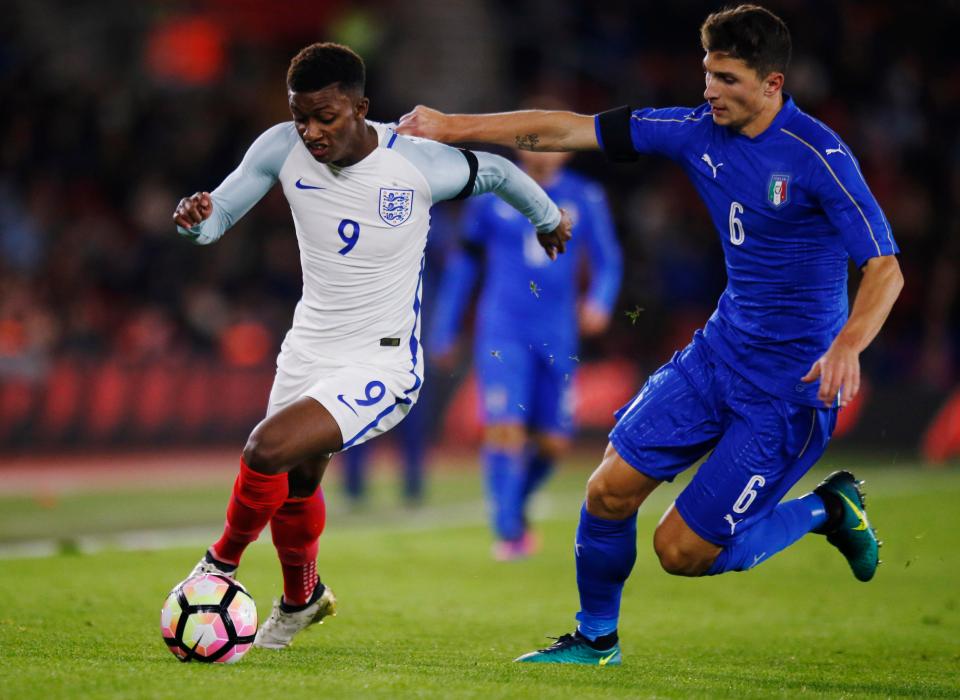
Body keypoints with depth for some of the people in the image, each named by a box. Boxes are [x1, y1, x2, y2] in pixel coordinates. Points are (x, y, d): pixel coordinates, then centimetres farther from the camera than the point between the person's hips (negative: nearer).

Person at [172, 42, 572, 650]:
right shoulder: (283, 149, -12)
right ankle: (302, 599, 53)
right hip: (309, 350, 5)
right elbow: (215, 218, -3)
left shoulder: (419, 165, -21)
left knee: (267, 450, -25)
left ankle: (223, 561, 2)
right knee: (295, 489, 23)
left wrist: (549, 219, 19)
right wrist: (194, 217, -29)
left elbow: (497, 172, 0)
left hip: (381, 367, -5)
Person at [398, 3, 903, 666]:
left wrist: (848, 344, -40)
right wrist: (454, 126, 3)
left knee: (682, 550, -6)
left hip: (791, 386, -6)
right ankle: (597, 639, 22)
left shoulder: (819, 156, -18)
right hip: (720, 351, 6)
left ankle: (828, 509, 18)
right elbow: (571, 131, 4)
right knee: (610, 488, -3)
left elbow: (885, 269, -22)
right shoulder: (699, 132, 0)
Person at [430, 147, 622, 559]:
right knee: (506, 428, -17)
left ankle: (515, 507, 30)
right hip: (503, 332, -2)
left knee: (553, 443, 3)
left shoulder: (585, 199, 4)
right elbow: (464, 262, 10)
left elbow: (608, 262, 10)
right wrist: (443, 331, 12)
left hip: (556, 336, 2)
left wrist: (599, 302, -12)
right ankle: (508, 531, -10)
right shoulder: (492, 194, 1)